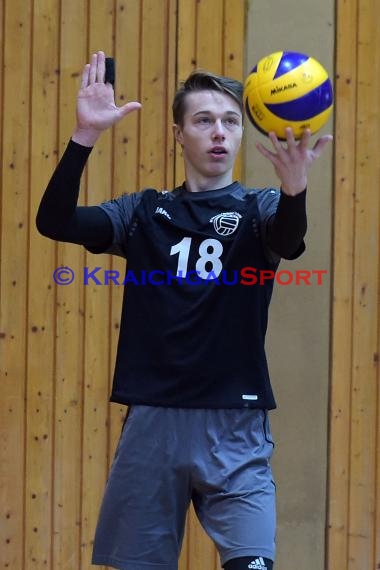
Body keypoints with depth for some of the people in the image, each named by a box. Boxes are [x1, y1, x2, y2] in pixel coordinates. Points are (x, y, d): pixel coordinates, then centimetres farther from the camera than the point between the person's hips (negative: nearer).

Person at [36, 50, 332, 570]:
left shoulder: (259, 208, 3)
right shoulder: (144, 212, 8)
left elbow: (287, 241, -21)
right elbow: (55, 222, -7)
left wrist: (295, 188, -44)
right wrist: (85, 136, -22)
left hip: (235, 425, -2)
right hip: (151, 420, 2)